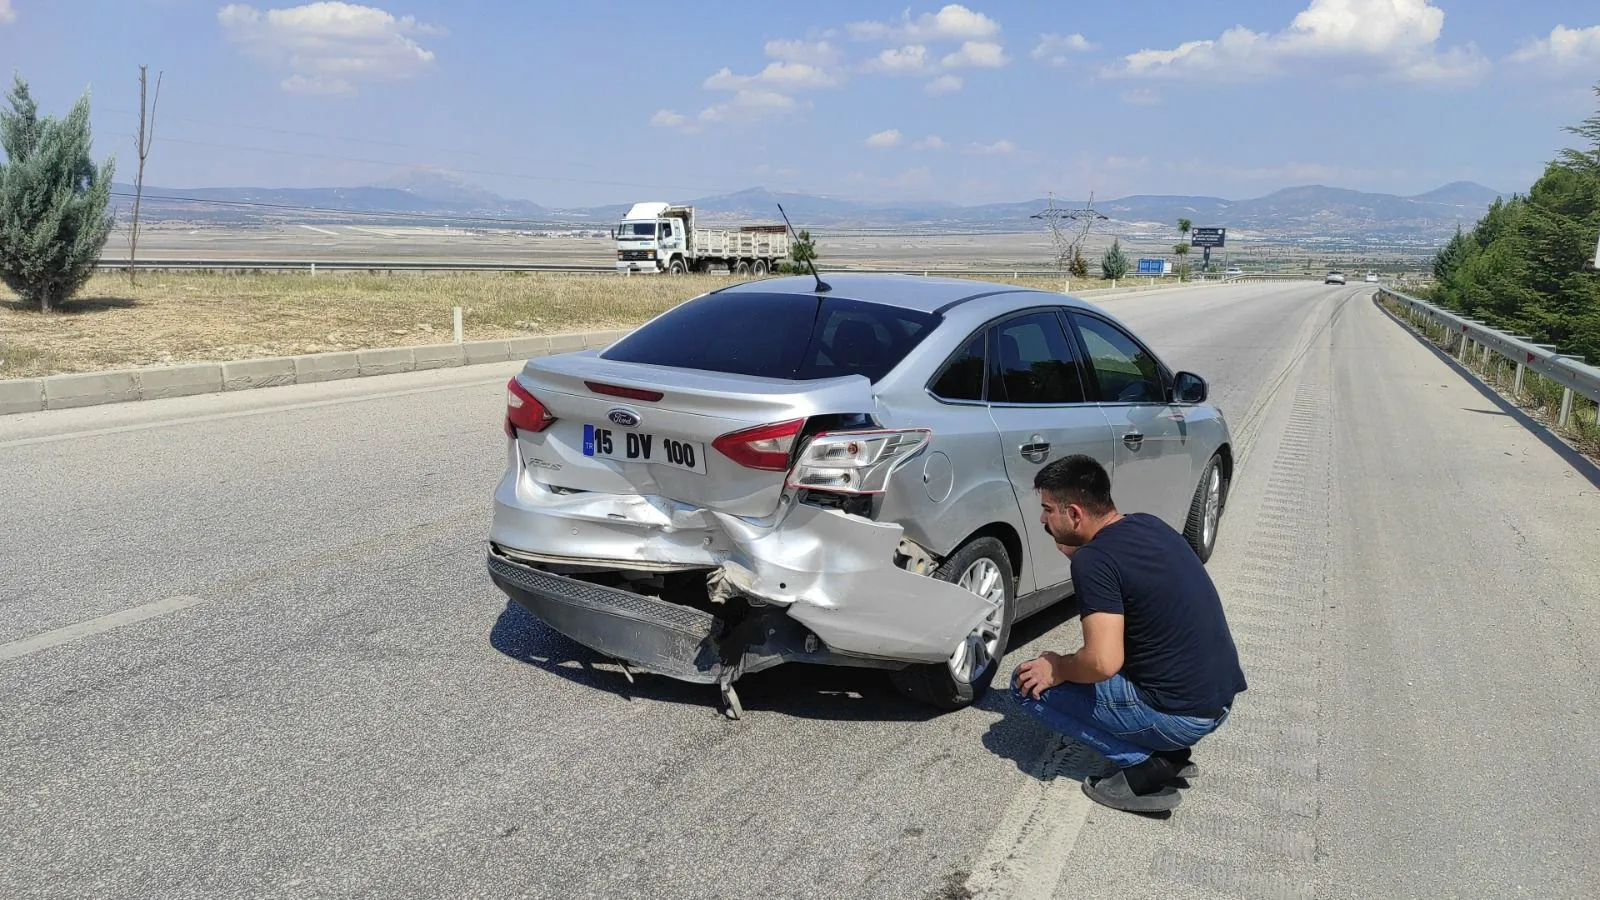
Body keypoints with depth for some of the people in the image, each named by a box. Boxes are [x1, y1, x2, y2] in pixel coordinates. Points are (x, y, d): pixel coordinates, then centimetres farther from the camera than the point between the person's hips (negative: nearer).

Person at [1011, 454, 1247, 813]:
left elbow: (1103, 662, -27)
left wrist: (1058, 670, -7)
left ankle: (1147, 765, -2)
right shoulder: (1148, 524, 6)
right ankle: (1170, 753, 15)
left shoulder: (1094, 559, -19)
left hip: (1180, 715, -9)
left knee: (1030, 683, 0)